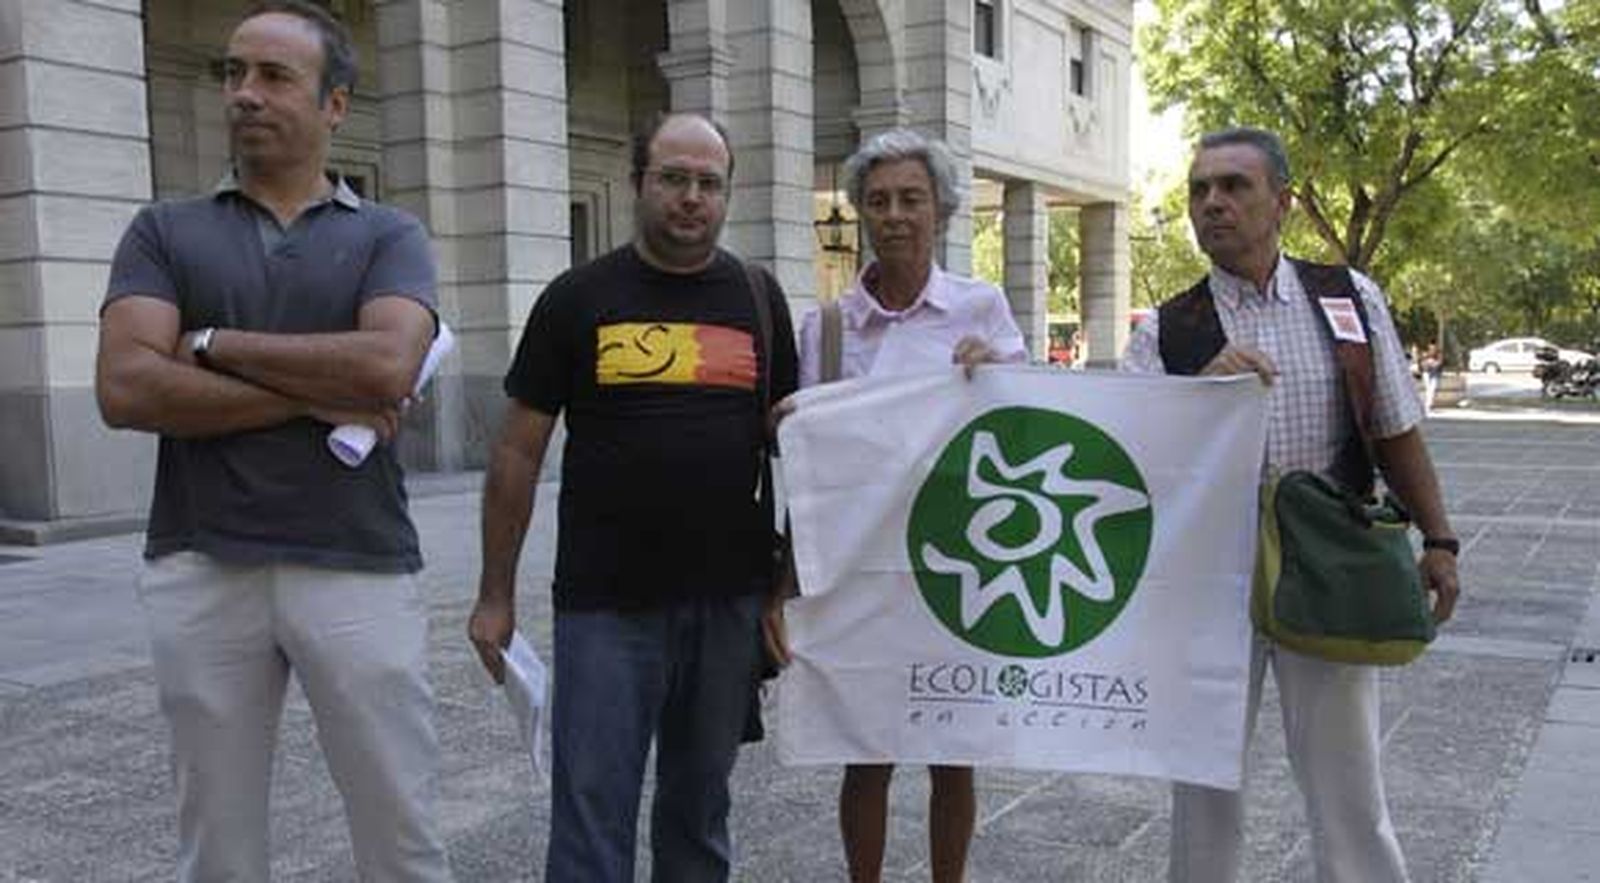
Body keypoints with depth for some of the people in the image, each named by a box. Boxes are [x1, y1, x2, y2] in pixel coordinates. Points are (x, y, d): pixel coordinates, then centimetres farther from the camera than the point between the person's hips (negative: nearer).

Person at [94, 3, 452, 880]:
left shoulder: (389, 237, 5)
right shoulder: (164, 231, 8)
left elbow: (385, 368, -14)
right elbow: (126, 388, -7)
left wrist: (213, 344, -6)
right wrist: (316, 398, -10)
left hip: (360, 571, -1)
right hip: (201, 572, 1)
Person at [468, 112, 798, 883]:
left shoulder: (759, 298, 7)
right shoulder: (577, 298, 1)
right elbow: (519, 451, 2)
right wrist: (496, 594, 0)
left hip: (730, 600, 2)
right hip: (605, 604, -2)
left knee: (700, 800, 15)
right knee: (591, 809, 1)